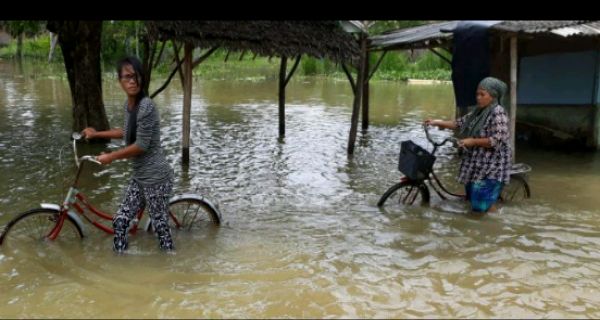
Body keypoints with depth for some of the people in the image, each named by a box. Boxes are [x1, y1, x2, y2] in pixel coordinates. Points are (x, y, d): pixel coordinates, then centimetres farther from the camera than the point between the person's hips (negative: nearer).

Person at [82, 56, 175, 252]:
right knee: (120, 221, 12)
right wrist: (97, 134, 27)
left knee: (160, 226, 3)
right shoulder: (128, 104, 6)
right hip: (139, 176, 9)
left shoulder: (146, 106, -21)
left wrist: (111, 157, -10)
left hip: (156, 177, -9)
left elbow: (141, 146, -21)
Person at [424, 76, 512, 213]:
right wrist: (439, 122, 4)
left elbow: (497, 141, -23)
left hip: (491, 167, -9)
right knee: (472, 200, 17)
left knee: (482, 206, -7)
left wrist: (473, 141, -20)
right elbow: (461, 123, 12)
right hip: (476, 164, 9)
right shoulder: (478, 111, 10)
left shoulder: (498, 113, -17)